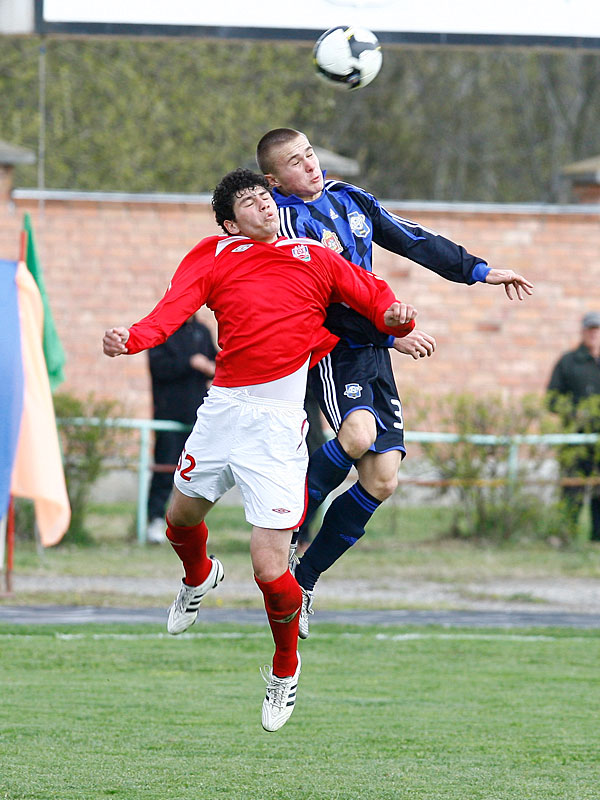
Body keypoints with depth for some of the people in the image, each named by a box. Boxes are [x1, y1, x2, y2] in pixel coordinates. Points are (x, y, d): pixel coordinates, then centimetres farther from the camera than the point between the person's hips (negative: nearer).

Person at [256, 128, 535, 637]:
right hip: (331, 347, -7)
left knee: (381, 481, -2)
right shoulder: (288, 221, -11)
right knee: (359, 433, -34)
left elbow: (413, 240, 22)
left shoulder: (350, 199, 13)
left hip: (373, 351, 7)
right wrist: (393, 336, -22)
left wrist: (479, 271, 21)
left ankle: (305, 576, 11)